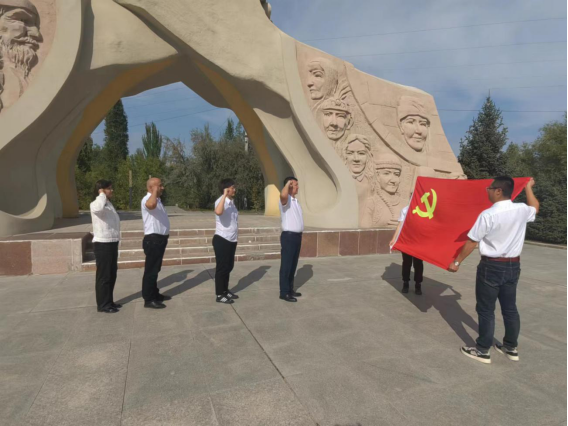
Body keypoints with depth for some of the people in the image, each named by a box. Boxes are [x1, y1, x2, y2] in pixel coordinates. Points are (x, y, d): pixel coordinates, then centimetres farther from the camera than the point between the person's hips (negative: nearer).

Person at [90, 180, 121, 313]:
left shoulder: (109, 204, 15)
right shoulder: (95, 204, -12)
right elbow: (98, 208, -40)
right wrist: (102, 195, -21)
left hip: (112, 243, 9)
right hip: (102, 244, -9)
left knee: (112, 275, 15)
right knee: (104, 276, 0)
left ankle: (109, 301, 27)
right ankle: (103, 304, 11)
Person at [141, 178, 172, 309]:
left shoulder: (157, 200, 16)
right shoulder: (147, 199, -16)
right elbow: (151, 205, -43)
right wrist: (155, 191, -28)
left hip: (160, 239, 10)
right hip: (153, 239, -10)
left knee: (155, 269, 18)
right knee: (151, 270, -2)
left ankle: (155, 294, 30)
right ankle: (148, 299, 6)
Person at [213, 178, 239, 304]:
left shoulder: (232, 202, 12)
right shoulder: (221, 201, -16)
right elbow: (218, 212, -41)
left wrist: (236, 235, 19)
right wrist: (224, 195, -35)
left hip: (231, 240, 9)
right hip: (222, 240, -9)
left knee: (229, 266, 16)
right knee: (222, 267, 0)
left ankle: (225, 291, 29)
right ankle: (220, 295, 10)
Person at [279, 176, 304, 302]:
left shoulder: (296, 201, 17)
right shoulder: (286, 200, -13)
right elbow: (283, 195, -40)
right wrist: (288, 184, -24)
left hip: (297, 236, 9)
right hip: (289, 236, -9)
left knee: (293, 265, 15)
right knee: (286, 265, -2)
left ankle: (290, 289, 26)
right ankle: (284, 292, 5)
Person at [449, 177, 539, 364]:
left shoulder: (488, 215, -20)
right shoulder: (522, 210, -2)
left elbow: (471, 242, -15)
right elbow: (535, 207, 25)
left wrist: (457, 262, -4)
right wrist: (528, 187, 39)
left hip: (491, 266, -6)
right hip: (513, 265, 7)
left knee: (486, 310, 5)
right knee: (510, 308, 19)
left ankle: (483, 351, 16)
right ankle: (511, 347, 33)